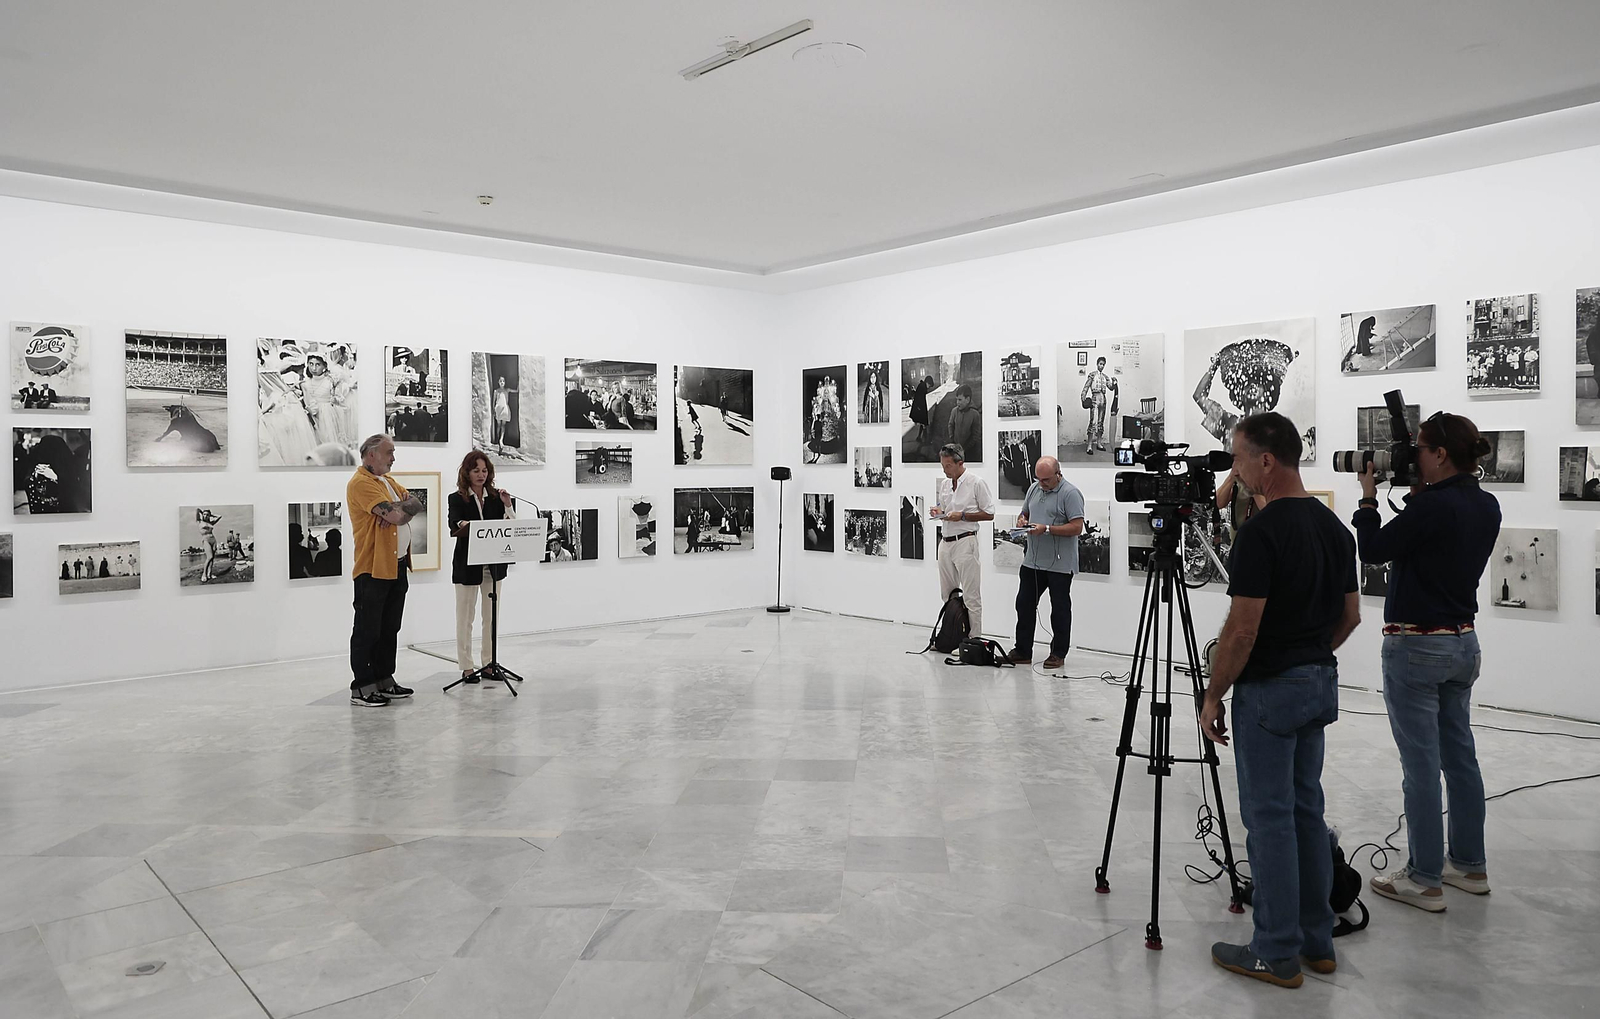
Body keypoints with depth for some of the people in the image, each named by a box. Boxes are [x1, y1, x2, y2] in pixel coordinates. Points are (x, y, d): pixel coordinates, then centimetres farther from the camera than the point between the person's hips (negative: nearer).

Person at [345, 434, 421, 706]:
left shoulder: (388, 481, 17)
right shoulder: (361, 482, -13)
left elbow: (416, 504, 10)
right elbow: (396, 515, -22)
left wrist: (397, 509, -11)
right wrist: (401, 508, 1)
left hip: (397, 565, 9)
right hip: (373, 568, -9)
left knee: (390, 629, 14)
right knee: (367, 630, -1)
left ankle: (384, 681, 23)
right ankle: (362, 688, 5)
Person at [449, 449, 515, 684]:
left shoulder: (496, 497, 4)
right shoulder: (457, 499, -3)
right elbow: (454, 529, -14)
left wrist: (507, 506, -15)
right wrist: (464, 527, -35)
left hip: (493, 564, 3)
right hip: (467, 565, -3)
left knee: (491, 616, 10)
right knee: (465, 617, 4)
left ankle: (489, 662, 20)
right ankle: (466, 666, 11)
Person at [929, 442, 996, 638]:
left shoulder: (976, 483, -8)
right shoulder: (944, 483, 12)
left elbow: (989, 514, -7)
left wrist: (962, 515, -15)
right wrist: (938, 511, 1)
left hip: (965, 542, -7)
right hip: (945, 541, 7)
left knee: (971, 596, -5)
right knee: (947, 595, 12)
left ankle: (975, 639, -1)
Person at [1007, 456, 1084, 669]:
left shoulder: (1070, 493, -12)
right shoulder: (1034, 488, 10)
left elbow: (1077, 527, -18)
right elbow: (1024, 512, 23)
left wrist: (1047, 529, -22)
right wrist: (1022, 520, 0)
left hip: (1059, 564, -7)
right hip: (1032, 561, 7)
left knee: (1060, 609, 4)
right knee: (1024, 604, 9)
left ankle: (1058, 654, 14)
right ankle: (1023, 651, 18)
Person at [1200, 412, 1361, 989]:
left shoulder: (1262, 532, -21)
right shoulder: (1335, 526, 7)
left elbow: (1242, 630, -21)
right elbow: (1350, 615, 13)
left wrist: (1213, 697, -11)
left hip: (1269, 691, -9)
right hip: (1320, 683, 9)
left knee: (1270, 818, 1)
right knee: (1305, 811, 16)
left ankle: (1277, 953, 11)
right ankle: (1316, 941, 26)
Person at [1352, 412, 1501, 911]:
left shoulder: (1432, 507, -20)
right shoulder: (1486, 506, 5)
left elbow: (1373, 550, -11)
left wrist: (1368, 498, 0)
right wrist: (1418, 497, 10)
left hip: (1416, 648, -9)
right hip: (1462, 643, 9)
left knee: (1421, 765, -2)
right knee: (1460, 757, 17)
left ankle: (1424, 880, 6)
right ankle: (1470, 866, 28)